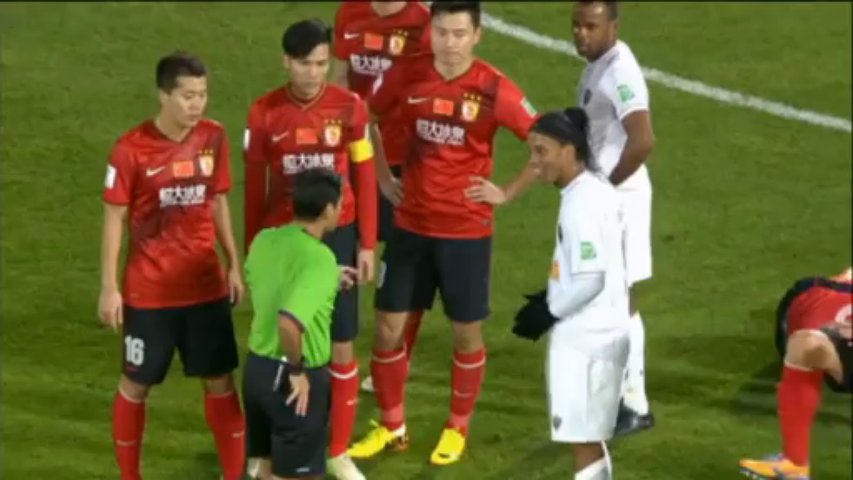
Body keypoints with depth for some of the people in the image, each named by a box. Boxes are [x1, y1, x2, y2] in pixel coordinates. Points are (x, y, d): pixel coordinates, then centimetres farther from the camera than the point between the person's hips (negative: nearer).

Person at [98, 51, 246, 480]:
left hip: (206, 285, 3)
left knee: (220, 381, 9)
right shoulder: (131, 148, -16)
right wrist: (109, 287, -9)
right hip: (149, 291, -3)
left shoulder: (214, 137, -3)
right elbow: (114, 219, -9)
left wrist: (234, 265, 10)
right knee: (136, 384, 9)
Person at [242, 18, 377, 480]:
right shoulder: (264, 112, -8)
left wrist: (367, 244, 1)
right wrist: (252, 249, 3)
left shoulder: (350, 106, -6)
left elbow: (364, 177, 1)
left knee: (341, 345, 5)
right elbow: (254, 185, 1)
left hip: (337, 234, 1)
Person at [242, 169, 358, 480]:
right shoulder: (320, 258, -24)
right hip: (295, 379, -7)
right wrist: (297, 371, -21)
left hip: (257, 367, 7)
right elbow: (288, 322, -37)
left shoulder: (264, 240, 1)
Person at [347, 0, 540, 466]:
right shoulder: (407, 75, -7)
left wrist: (507, 192, -9)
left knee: (466, 332, 8)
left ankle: (457, 429, 27)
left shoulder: (494, 89, -15)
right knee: (388, 325, 5)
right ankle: (392, 427, 23)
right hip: (410, 224, 3)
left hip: (466, 230, -2)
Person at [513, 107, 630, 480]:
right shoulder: (592, 190, 11)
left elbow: (590, 279, -23)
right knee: (589, 436, 17)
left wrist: (550, 311, -11)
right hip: (593, 332, 10)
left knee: (582, 438, -6)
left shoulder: (583, 201, -19)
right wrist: (551, 299, 12)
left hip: (585, 337, -10)